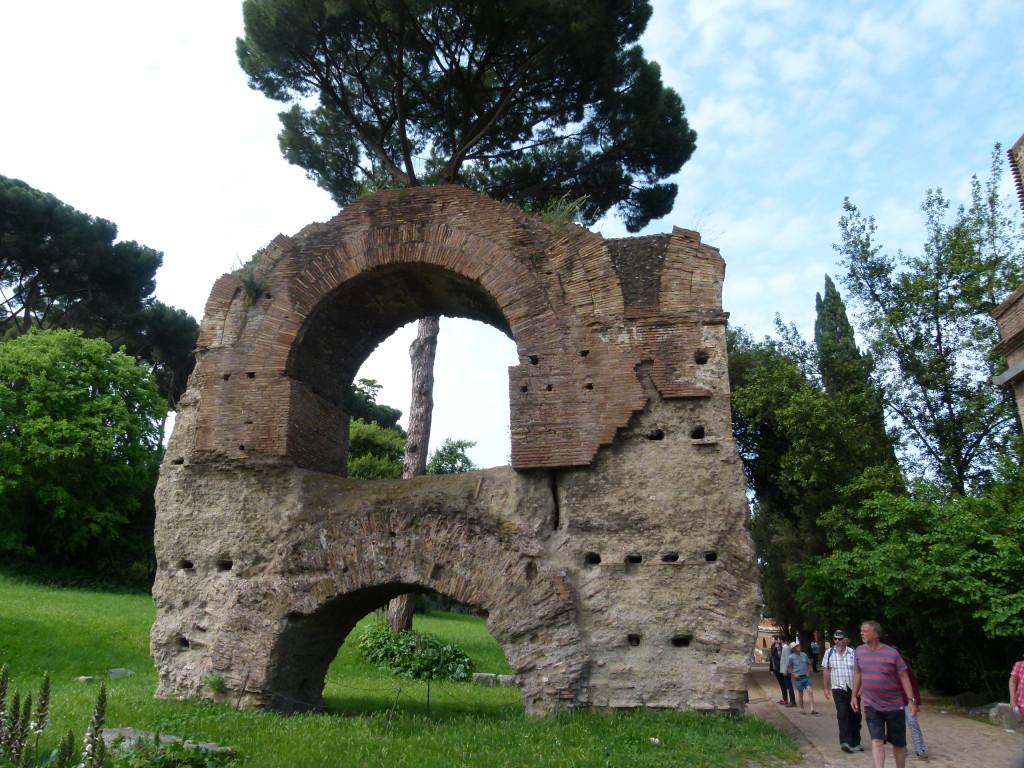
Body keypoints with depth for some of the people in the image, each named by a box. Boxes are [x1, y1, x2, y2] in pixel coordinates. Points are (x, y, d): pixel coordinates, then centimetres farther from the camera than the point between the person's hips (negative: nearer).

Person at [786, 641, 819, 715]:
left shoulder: (804, 655, 2)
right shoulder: (791, 657, -9)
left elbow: (809, 664, 17)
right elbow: (787, 667, -3)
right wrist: (793, 675, -10)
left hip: (806, 677, 3)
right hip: (798, 678, -3)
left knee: (810, 691, -9)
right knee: (800, 694, 7)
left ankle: (812, 709, -9)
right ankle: (802, 708, 22)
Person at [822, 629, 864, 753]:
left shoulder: (853, 653, -4)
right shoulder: (829, 653, 0)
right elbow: (826, 671, 6)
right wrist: (826, 688, 5)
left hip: (853, 689, 1)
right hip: (838, 689, -1)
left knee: (855, 716, 8)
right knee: (842, 714, -15)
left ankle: (855, 743, 22)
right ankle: (845, 742, -16)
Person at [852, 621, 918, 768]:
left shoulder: (891, 653, -12)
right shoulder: (859, 651, -1)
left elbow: (904, 677, -8)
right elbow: (857, 674, 11)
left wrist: (911, 700, -14)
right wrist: (854, 696, 14)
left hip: (894, 705, -1)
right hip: (871, 706, 2)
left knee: (898, 743, 12)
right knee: (876, 740, -8)